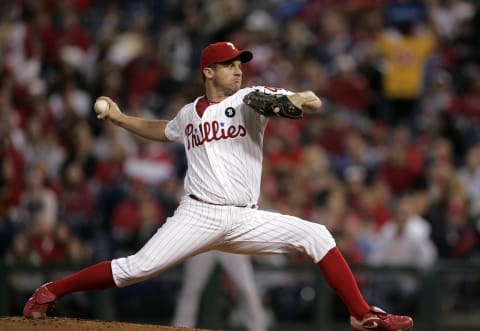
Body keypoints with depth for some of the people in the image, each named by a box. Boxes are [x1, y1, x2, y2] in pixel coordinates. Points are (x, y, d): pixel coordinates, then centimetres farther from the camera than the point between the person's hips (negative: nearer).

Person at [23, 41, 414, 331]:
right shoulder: (189, 114, 12)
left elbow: (314, 102, -7)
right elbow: (161, 130, 36)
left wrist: (299, 100, -29)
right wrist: (119, 118, 28)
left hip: (246, 220, 1)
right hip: (199, 216, -1)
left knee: (316, 235, -15)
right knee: (136, 269, -13)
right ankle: (50, 292, 2)